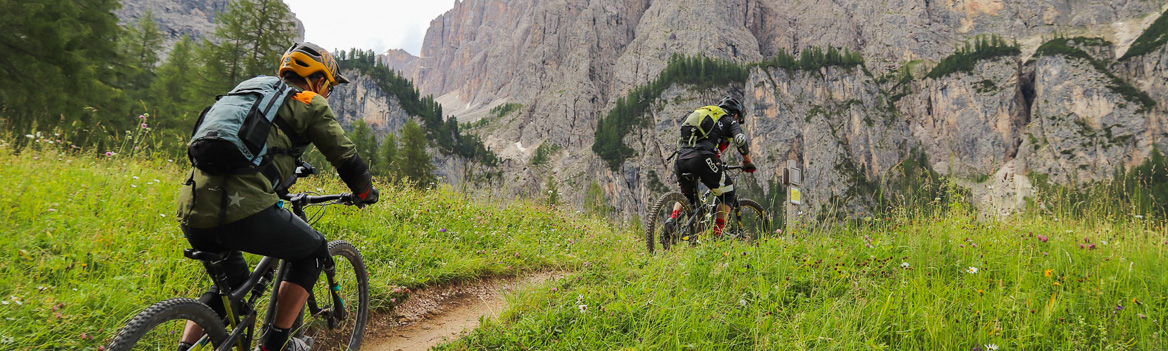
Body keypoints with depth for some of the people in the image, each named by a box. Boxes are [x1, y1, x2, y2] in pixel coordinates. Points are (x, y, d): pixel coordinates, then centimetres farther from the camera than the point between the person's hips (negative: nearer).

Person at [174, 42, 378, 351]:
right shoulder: (309, 103, 8)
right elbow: (345, 157, 7)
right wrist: (365, 193, 27)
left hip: (192, 214, 8)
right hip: (243, 211, -8)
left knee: (233, 281, 31)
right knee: (314, 252, 17)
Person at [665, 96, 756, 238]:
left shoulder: (703, 113, 37)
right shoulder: (730, 121, 19)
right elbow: (741, 140, -2)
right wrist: (747, 162, 13)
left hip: (681, 157, 6)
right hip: (702, 158, -6)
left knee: (686, 195, 27)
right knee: (727, 193, 13)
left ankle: (672, 218, -1)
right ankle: (716, 235, 4)